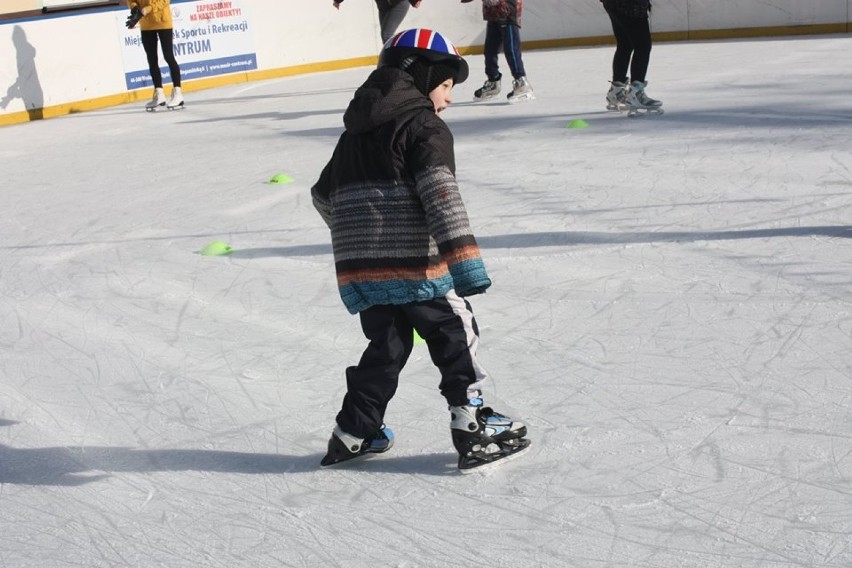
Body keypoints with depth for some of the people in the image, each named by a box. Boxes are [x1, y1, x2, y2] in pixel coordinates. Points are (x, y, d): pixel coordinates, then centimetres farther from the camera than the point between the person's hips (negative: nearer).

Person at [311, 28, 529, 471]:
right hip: (412, 260, -7)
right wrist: (465, 259, -22)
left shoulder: (355, 131, 20)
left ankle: (355, 432, 23)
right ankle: (473, 429, 5)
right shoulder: (425, 127, -4)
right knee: (456, 335, 6)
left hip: (358, 268, 7)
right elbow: (441, 196, -17)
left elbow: (323, 194, 26)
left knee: (387, 344, 20)